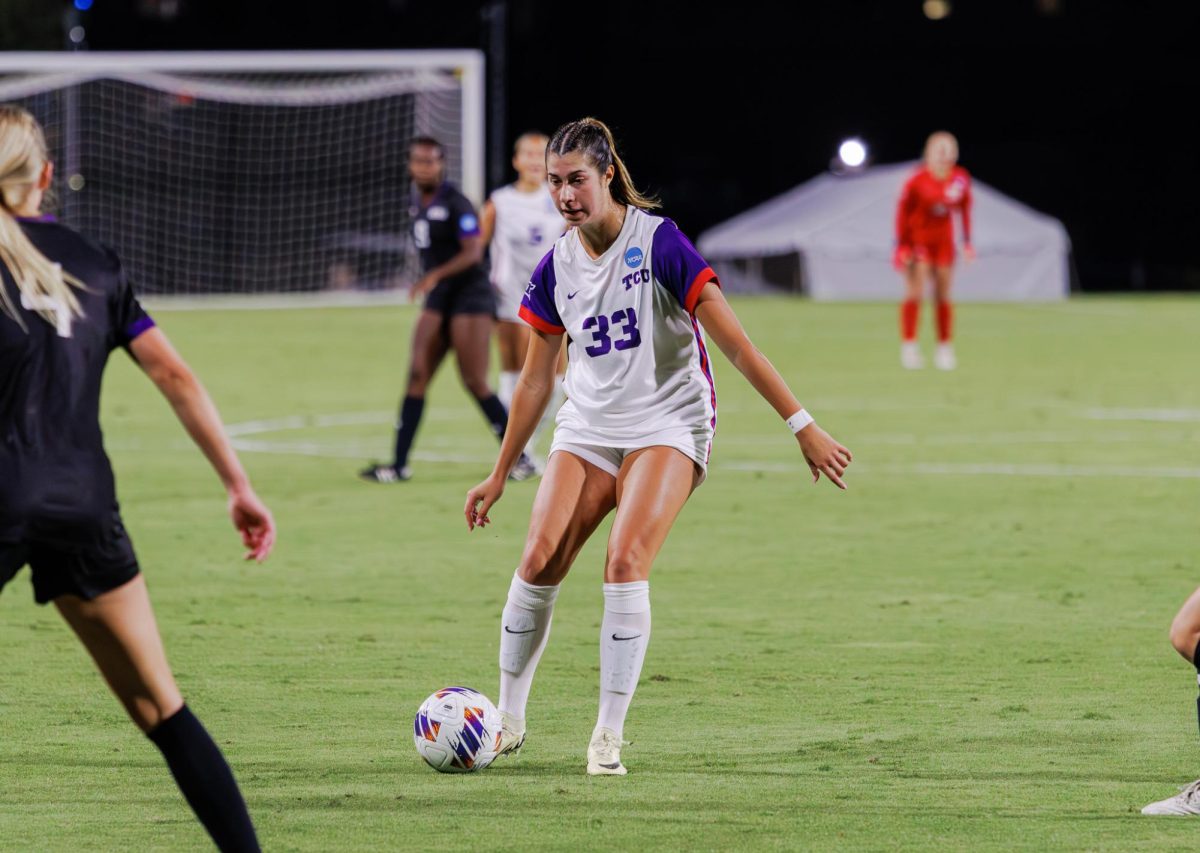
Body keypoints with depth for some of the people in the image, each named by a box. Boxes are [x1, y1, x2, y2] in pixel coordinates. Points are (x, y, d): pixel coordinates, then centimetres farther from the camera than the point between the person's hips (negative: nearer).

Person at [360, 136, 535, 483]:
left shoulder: (455, 203, -13)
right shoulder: (418, 201, 11)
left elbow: (473, 252, -21)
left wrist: (435, 276, -31)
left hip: (469, 295, -8)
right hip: (438, 300, 8)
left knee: (475, 382, -8)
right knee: (417, 376, -2)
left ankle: (519, 458, 4)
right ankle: (399, 465, -3)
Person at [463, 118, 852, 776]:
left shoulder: (657, 242, -13)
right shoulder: (557, 268, 4)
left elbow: (735, 344, -15)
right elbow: (534, 381, 15)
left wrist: (802, 426, -17)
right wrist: (499, 476, 18)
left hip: (667, 423, -5)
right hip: (588, 427, 5)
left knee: (625, 560, -24)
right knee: (538, 559, -11)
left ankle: (609, 735, -16)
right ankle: (508, 722, 5)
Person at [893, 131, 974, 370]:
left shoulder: (960, 179, -4)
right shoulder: (917, 181, -15)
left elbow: (965, 211, 8)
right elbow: (903, 213, -8)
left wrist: (967, 243, 6)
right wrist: (901, 246, -9)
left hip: (943, 240, 4)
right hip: (917, 240, -4)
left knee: (943, 295, 5)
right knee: (914, 292, -10)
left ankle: (945, 348, 11)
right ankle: (909, 346, -7)